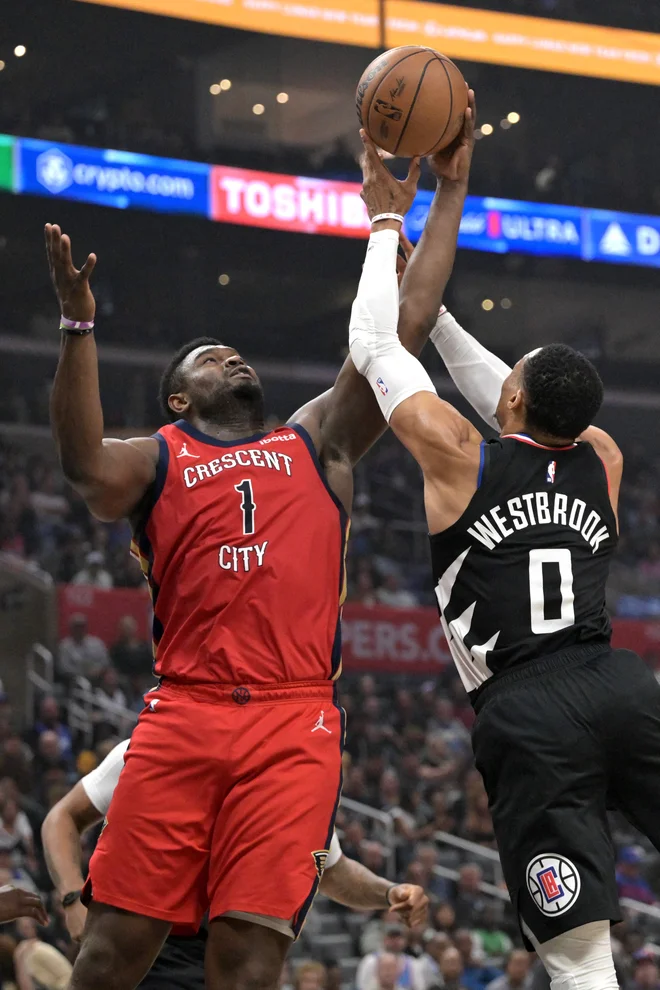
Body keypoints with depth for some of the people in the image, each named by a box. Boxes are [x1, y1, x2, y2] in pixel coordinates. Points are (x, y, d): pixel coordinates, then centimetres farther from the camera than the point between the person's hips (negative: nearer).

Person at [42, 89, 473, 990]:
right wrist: (78, 321, -19)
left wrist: (449, 196, 14)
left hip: (295, 723, 1)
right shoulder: (157, 460, 15)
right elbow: (86, 468, -9)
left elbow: (400, 332, 17)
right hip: (184, 714, -1)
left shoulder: (317, 443, 23)